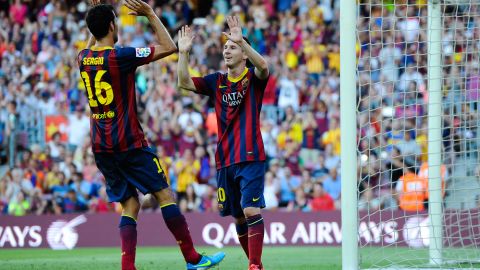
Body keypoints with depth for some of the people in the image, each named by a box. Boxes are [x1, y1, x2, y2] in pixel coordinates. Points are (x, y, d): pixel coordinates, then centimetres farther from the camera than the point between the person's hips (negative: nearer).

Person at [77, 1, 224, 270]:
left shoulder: (83, 58, 4)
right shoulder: (121, 56, -15)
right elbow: (169, 47, -8)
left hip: (101, 146, 7)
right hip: (129, 144, -7)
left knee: (130, 206, 8)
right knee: (165, 194, 1)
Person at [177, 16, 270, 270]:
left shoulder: (253, 78, -1)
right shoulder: (217, 81, 11)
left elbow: (263, 66, -24)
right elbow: (185, 82, 0)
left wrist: (241, 41, -35)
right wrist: (183, 53, -13)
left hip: (250, 157, -5)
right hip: (224, 160, 5)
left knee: (251, 211, -16)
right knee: (238, 217, 9)